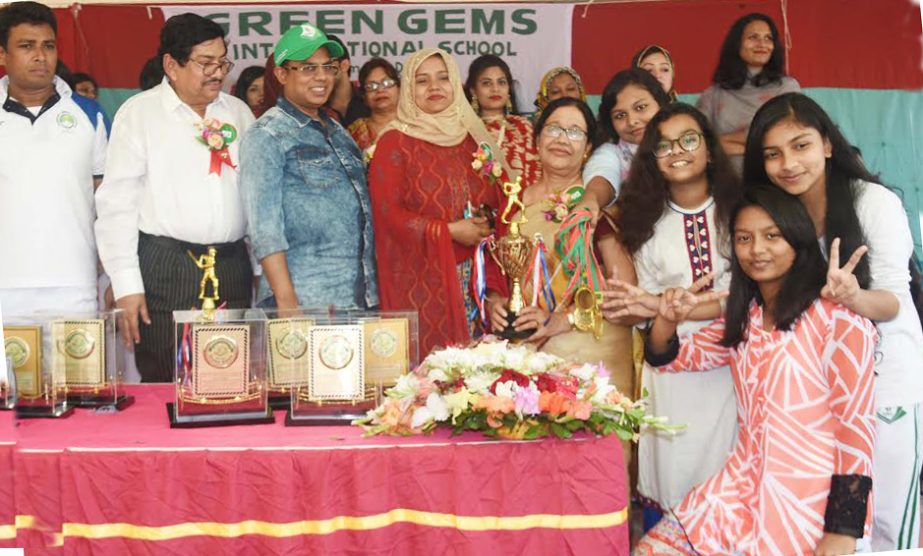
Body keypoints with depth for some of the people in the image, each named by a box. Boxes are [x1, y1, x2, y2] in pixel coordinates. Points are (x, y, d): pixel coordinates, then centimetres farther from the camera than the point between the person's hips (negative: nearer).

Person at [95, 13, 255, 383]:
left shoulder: (239, 112, 13)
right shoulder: (139, 113, 0)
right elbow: (117, 202, -4)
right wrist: (127, 284, -9)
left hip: (233, 267, 4)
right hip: (165, 269, -4)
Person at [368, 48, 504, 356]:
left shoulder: (470, 138, 14)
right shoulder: (395, 142, -1)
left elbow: (495, 201, 19)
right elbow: (386, 213, -8)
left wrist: (484, 225, -3)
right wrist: (449, 231, -12)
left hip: (471, 275, 5)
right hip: (420, 277, -5)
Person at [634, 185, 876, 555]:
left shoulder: (837, 317, -9)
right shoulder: (744, 318, 14)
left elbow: (856, 426, -12)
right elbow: (670, 358, 18)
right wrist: (668, 320, -5)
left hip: (812, 504, -6)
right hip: (742, 490, 7)